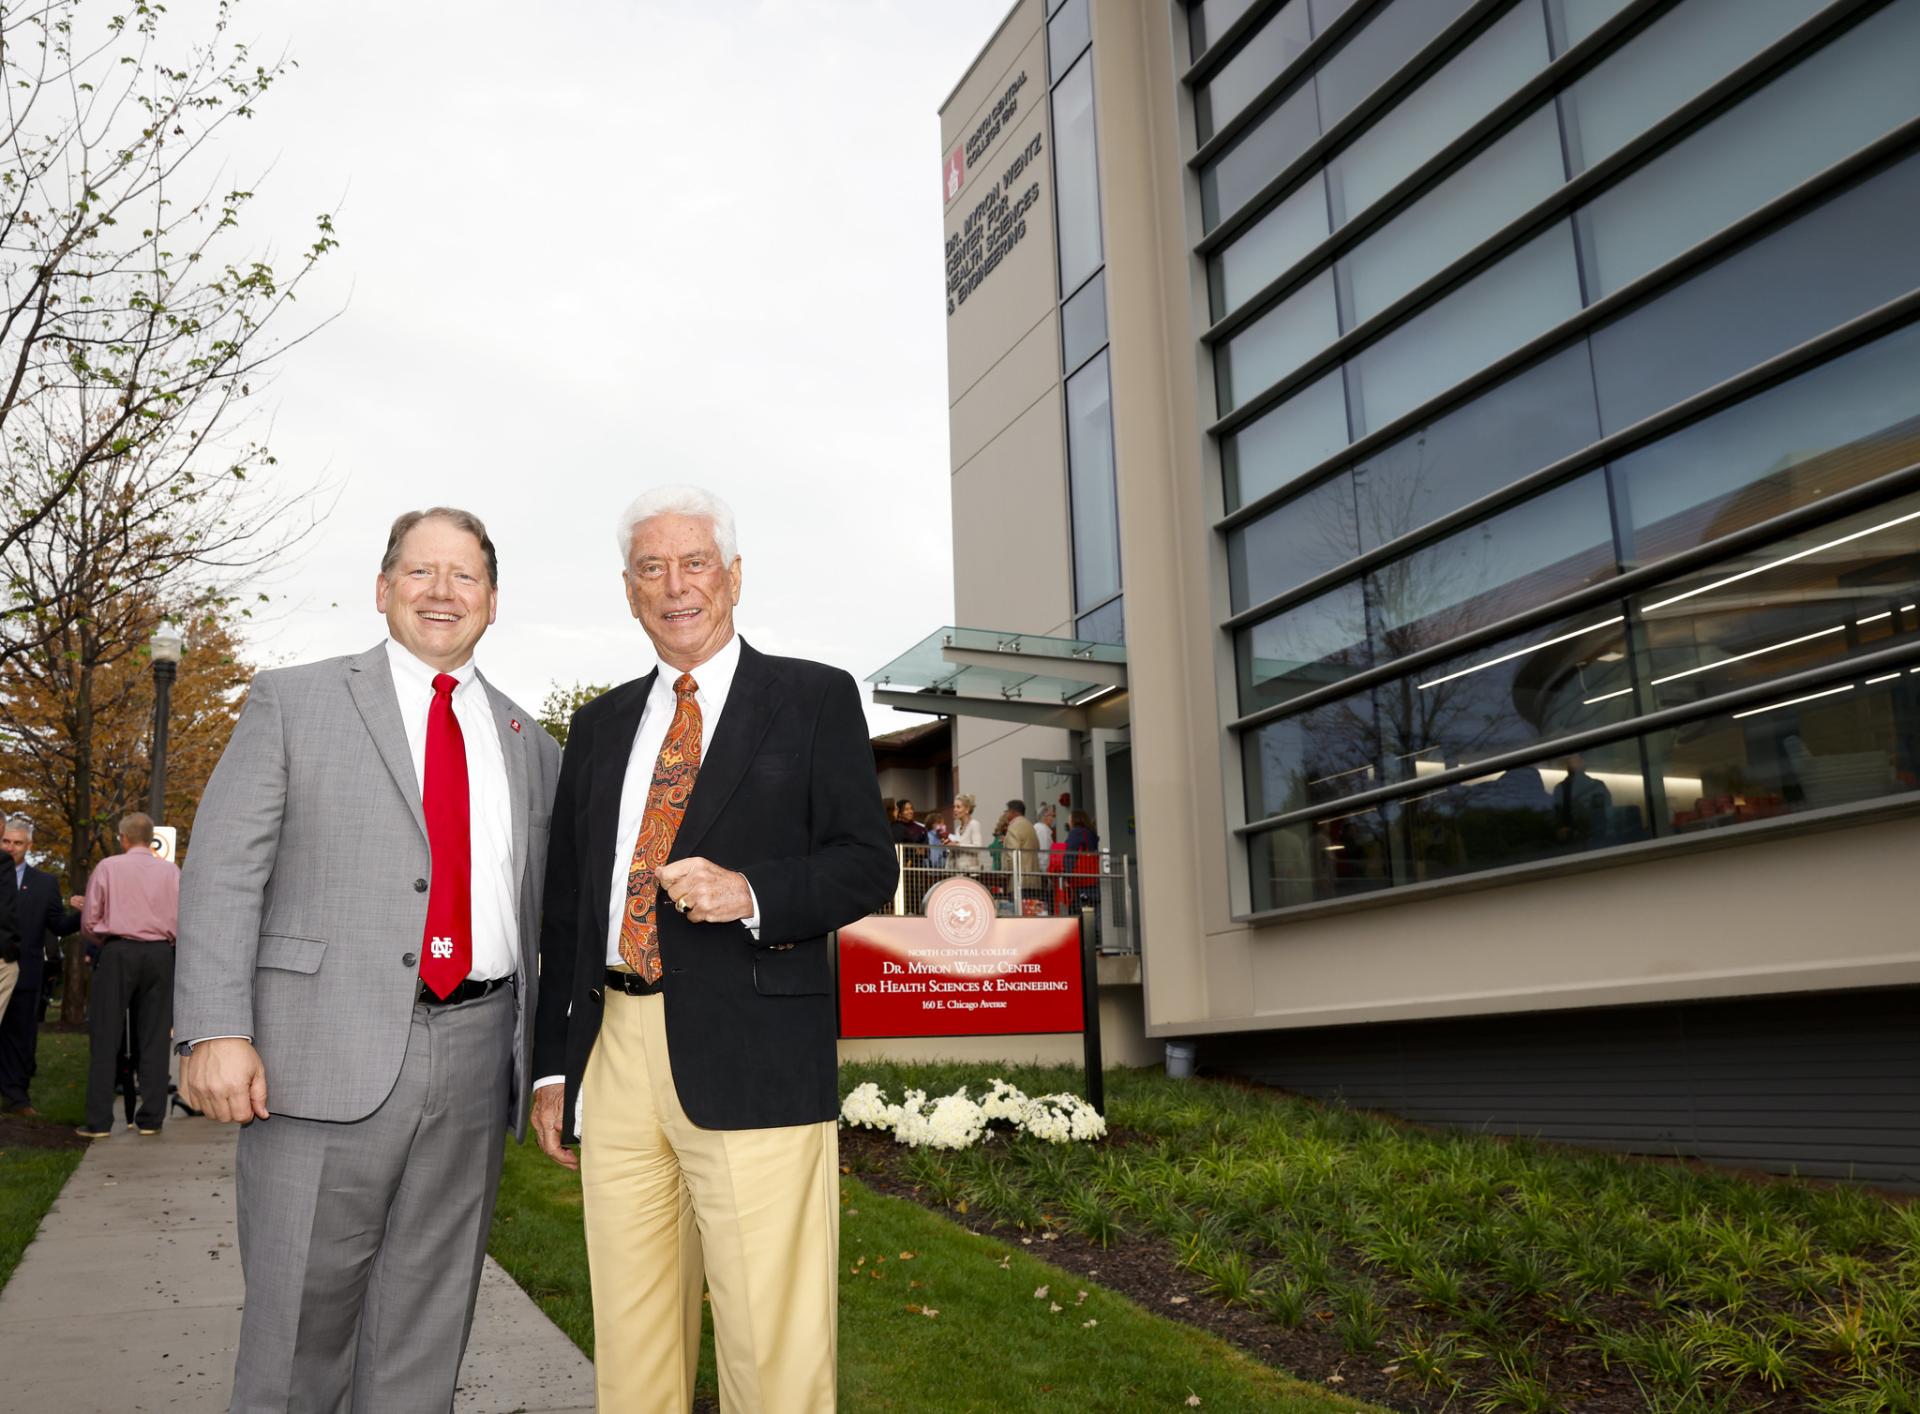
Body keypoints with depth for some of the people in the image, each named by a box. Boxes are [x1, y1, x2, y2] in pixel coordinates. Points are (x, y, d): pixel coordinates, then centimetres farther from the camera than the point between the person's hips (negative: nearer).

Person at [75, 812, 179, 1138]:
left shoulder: (108, 867, 1)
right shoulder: (170, 870, 5)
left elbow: (89, 921, 2)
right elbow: (181, 922, 4)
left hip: (118, 953, -2)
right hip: (160, 954, 2)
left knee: (106, 1038, 3)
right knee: (153, 1037, 5)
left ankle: (99, 1121, 1)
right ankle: (150, 1118, 5)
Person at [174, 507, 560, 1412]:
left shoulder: (530, 746, 14)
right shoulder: (293, 702, 5)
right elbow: (222, 870, -3)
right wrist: (217, 1030, -12)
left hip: (476, 1059, 3)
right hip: (326, 1056, -3)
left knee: (427, 1325, 11)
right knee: (299, 1313, 4)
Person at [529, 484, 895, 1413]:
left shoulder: (815, 699, 6)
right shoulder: (599, 726, 19)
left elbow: (867, 865, 0)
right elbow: (562, 905, 19)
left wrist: (751, 891, -18)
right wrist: (552, 1065, 15)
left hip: (752, 1062, -4)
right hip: (613, 1052, 5)